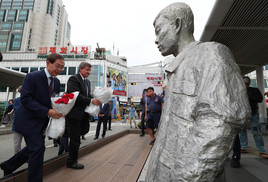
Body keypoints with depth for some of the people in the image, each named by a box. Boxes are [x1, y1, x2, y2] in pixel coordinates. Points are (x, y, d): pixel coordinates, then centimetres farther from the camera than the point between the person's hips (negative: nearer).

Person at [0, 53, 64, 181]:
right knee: (38, 148, -9)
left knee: (33, 148, 19)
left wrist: (59, 111, -11)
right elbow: (25, 99, -21)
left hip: (42, 122, 8)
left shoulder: (56, 81, 5)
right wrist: (47, 111, -29)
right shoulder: (32, 77, -16)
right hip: (29, 120, -7)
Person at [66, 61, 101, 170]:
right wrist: (91, 101, -27)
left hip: (83, 113, 8)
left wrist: (96, 100, -5)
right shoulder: (73, 79, -13)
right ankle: (71, 162, 21)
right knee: (75, 138, 3)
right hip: (74, 112, -8)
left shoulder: (87, 82, 14)